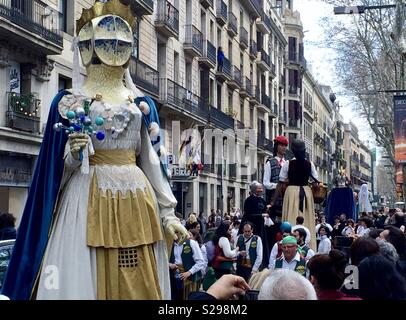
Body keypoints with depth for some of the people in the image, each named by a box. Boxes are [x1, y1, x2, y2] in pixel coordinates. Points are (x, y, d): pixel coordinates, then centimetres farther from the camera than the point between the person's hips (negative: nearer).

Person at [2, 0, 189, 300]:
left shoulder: (143, 104, 12)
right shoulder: (69, 101, 4)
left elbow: (153, 162, 10)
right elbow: (60, 166, 3)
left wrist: (167, 213, 4)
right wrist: (74, 154, -19)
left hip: (136, 202, 3)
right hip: (88, 201, -3)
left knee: (138, 282, 4)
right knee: (84, 279, -3)